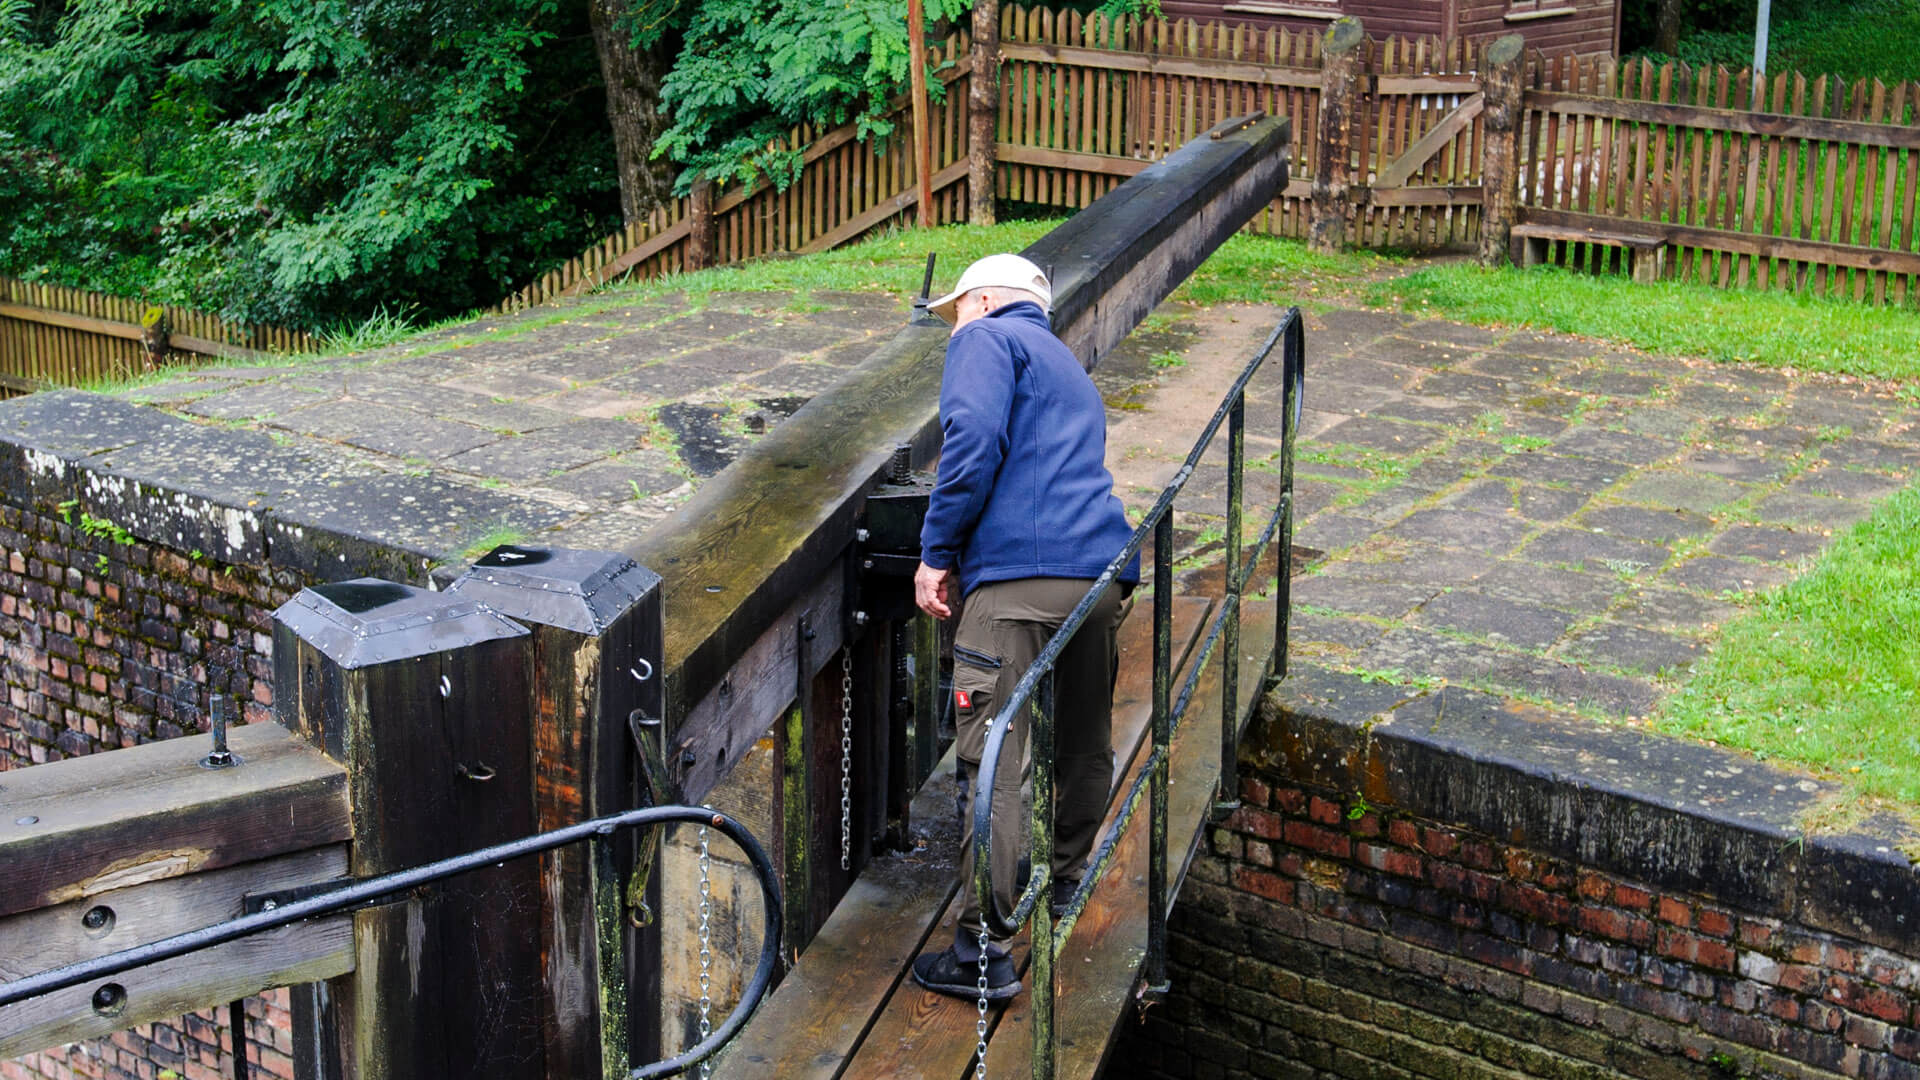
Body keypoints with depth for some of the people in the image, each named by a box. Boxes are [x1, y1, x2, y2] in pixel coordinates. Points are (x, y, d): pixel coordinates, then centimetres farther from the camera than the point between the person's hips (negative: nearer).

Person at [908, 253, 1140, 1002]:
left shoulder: (987, 338, 8)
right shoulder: (1070, 369, 34)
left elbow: (974, 440, -10)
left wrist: (936, 554, -6)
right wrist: (962, 558, 44)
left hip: (1022, 571, -8)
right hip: (1104, 572, 8)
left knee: (991, 761, -8)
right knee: (1085, 744, 22)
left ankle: (983, 953, -10)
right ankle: (1067, 880, 41)